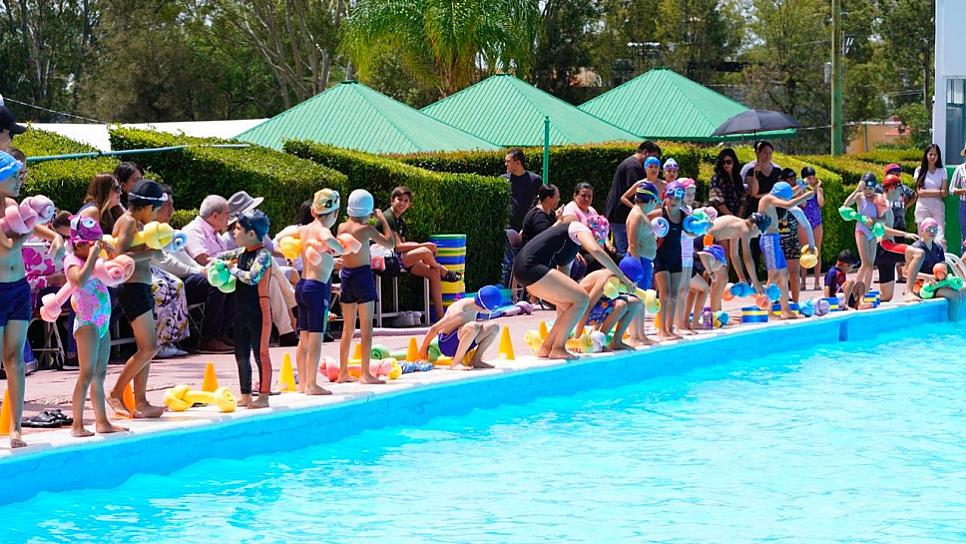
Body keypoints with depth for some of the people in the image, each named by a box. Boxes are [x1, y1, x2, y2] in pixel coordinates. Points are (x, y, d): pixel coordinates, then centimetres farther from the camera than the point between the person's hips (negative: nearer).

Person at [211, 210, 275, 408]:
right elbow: (220, 257, 27)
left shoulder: (263, 255, -15)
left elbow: (252, 277, -29)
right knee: (241, 355, 12)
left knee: (260, 353, -4)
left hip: (258, 311, -9)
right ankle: (245, 396, 20)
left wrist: (233, 269, -15)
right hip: (242, 311, 9)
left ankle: (263, 397, 1)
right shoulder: (241, 252, 9)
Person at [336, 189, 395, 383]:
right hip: (362, 274, -6)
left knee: (348, 328, 14)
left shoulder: (342, 227, 4)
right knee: (366, 327, -2)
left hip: (345, 273, 6)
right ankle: (365, 373, -5)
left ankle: (343, 372, 17)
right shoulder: (366, 229, -13)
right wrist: (383, 220, 0)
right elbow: (390, 244, -9)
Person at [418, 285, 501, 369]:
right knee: (473, 327, -37)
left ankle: (476, 360, 1)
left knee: (494, 327, -2)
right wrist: (423, 349, -10)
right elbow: (434, 329, -21)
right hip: (447, 344, -9)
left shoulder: (473, 306, -1)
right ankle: (455, 364, -27)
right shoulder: (460, 312, -28)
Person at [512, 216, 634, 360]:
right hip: (532, 268, -10)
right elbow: (596, 250, -19)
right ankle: (558, 348, -7)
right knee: (582, 299, -10)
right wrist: (621, 275, -14)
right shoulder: (581, 229, 3)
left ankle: (545, 348, 19)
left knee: (569, 306, 18)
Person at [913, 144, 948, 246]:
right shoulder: (919, 171, 5)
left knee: (940, 239, -11)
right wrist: (937, 192, -4)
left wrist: (927, 192, -5)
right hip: (923, 206, -1)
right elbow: (919, 192, -2)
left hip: (938, 206, 1)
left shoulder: (942, 171, 9)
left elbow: (944, 192, 3)